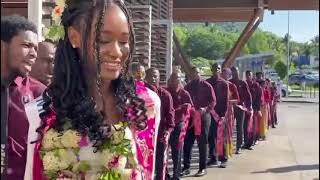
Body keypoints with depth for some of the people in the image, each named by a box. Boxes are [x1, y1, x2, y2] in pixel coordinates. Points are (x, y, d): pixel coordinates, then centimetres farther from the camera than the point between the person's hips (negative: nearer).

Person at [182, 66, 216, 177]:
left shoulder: (206, 86, -2)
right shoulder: (187, 87, 10)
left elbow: (213, 101, -5)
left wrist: (205, 109, -22)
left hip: (203, 117, -4)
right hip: (190, 117, 4)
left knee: (202, 143, 3)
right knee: (187, 143, 3)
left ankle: (203, 168, 11)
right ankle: (186, 167, 12)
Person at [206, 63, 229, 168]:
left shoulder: (224, 84, 1)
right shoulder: (207, 83, 7)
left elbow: (226, 100, -3)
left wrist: (223, 114, -10)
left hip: (220, 114, -3)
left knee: (221, 137, 0)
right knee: (211, 136, 6)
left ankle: (223, 159, 6)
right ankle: (213, 158, 15)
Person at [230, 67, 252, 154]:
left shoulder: (243, 83, 3)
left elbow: (248, 96, 3)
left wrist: (249, 107, -4)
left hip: (241, 107, 0)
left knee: (240, 127, 3)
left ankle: (239, 147, 9)